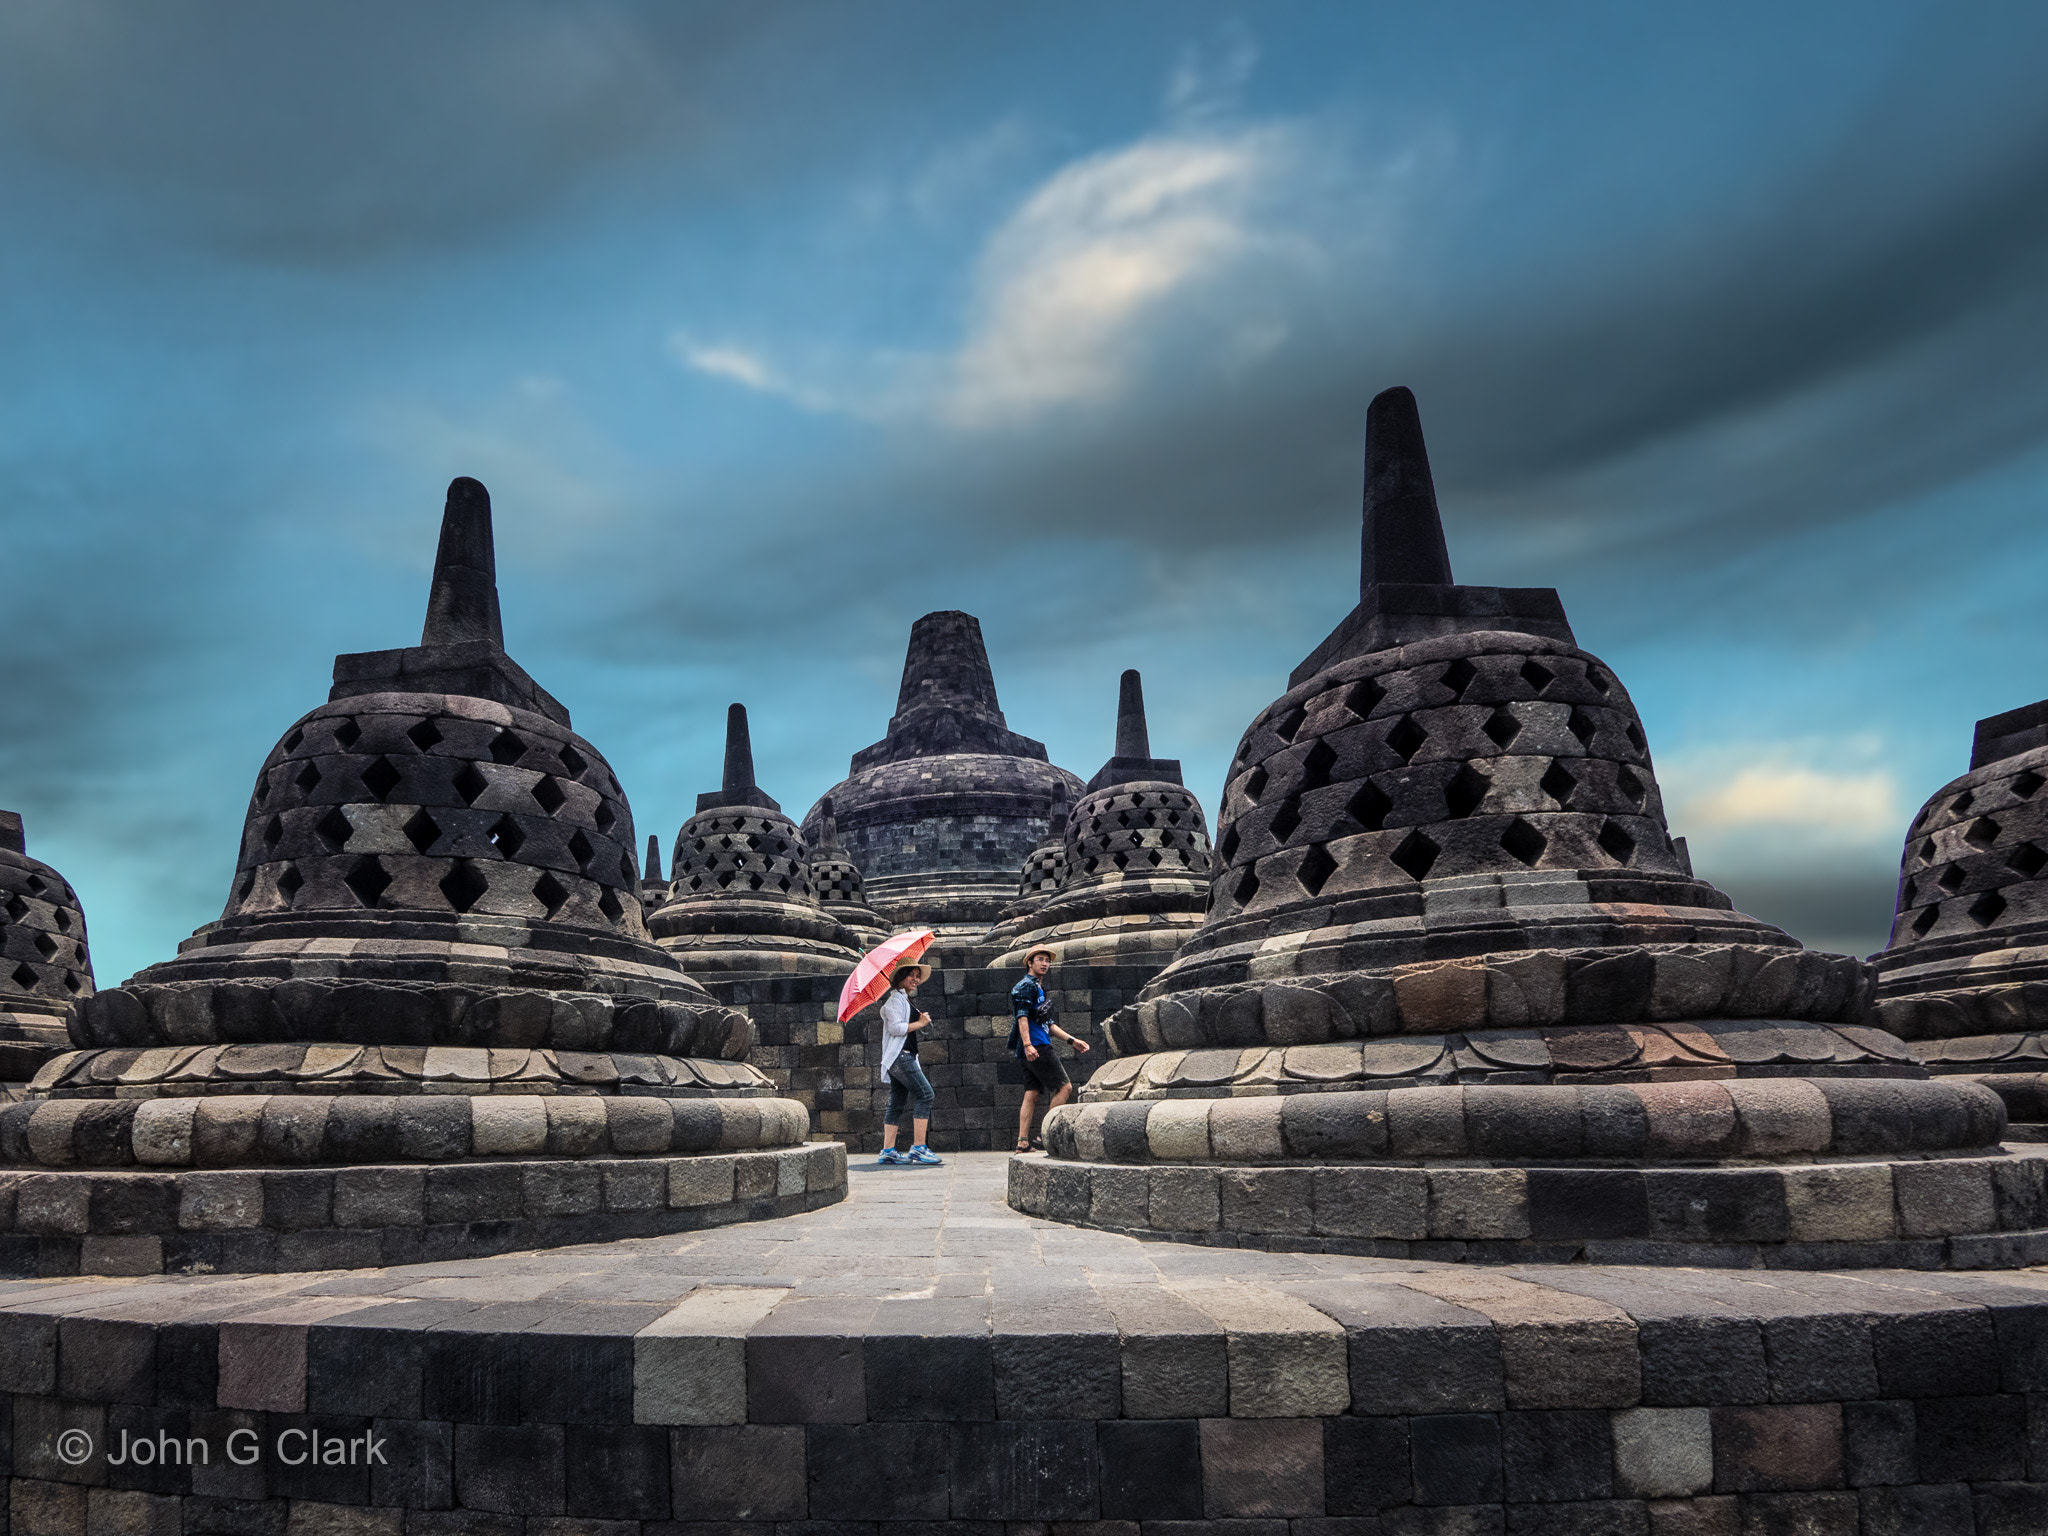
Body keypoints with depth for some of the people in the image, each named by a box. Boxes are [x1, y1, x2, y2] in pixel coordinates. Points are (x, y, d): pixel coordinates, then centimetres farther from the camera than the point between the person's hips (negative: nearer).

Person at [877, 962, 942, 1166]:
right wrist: (920, 1023, -9)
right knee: (925, 1094, -15)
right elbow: (895, 1027, -17)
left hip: (905, 1055, 10)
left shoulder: (905, 999, 22)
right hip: (899, 1055, -10)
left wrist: (920, 1020, 12)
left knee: (897, 1103, 7)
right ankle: (919, 1149, -16)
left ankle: (888, 1151, 7)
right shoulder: (895, 998, -8)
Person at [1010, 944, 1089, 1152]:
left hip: (1036, 1049, 10)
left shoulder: (1039, 988, 26)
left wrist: (1072, 1040, 24)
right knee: (1065, 1087, -9)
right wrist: (1027, 1044, -28)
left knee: (1031, 1094, 6)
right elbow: (1022, 1017, -17)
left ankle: (1023, 1142, 4)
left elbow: (1048, 1024, 29)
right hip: (1035, 1047, -10)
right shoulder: (1027, 985, -5)